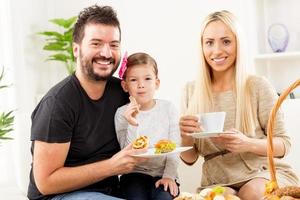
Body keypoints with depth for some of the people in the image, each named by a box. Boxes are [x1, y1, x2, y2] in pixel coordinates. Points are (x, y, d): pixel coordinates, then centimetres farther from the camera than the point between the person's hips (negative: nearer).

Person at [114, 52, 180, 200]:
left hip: (163, 173, 1)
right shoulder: (122, 113, -3)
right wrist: (132, 125, -22)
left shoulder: (168, 108, 0)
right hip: (135, 174, 0)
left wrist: (169, 176, -10)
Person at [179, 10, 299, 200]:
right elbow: (189, 159, 6)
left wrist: (248, 144, -21)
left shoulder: (258, 86, -7)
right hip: (218, 183, 1)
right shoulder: (191, 91, 2)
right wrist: (186, 138, -17)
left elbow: (283, 144, -1)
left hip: (265, 173, 0)